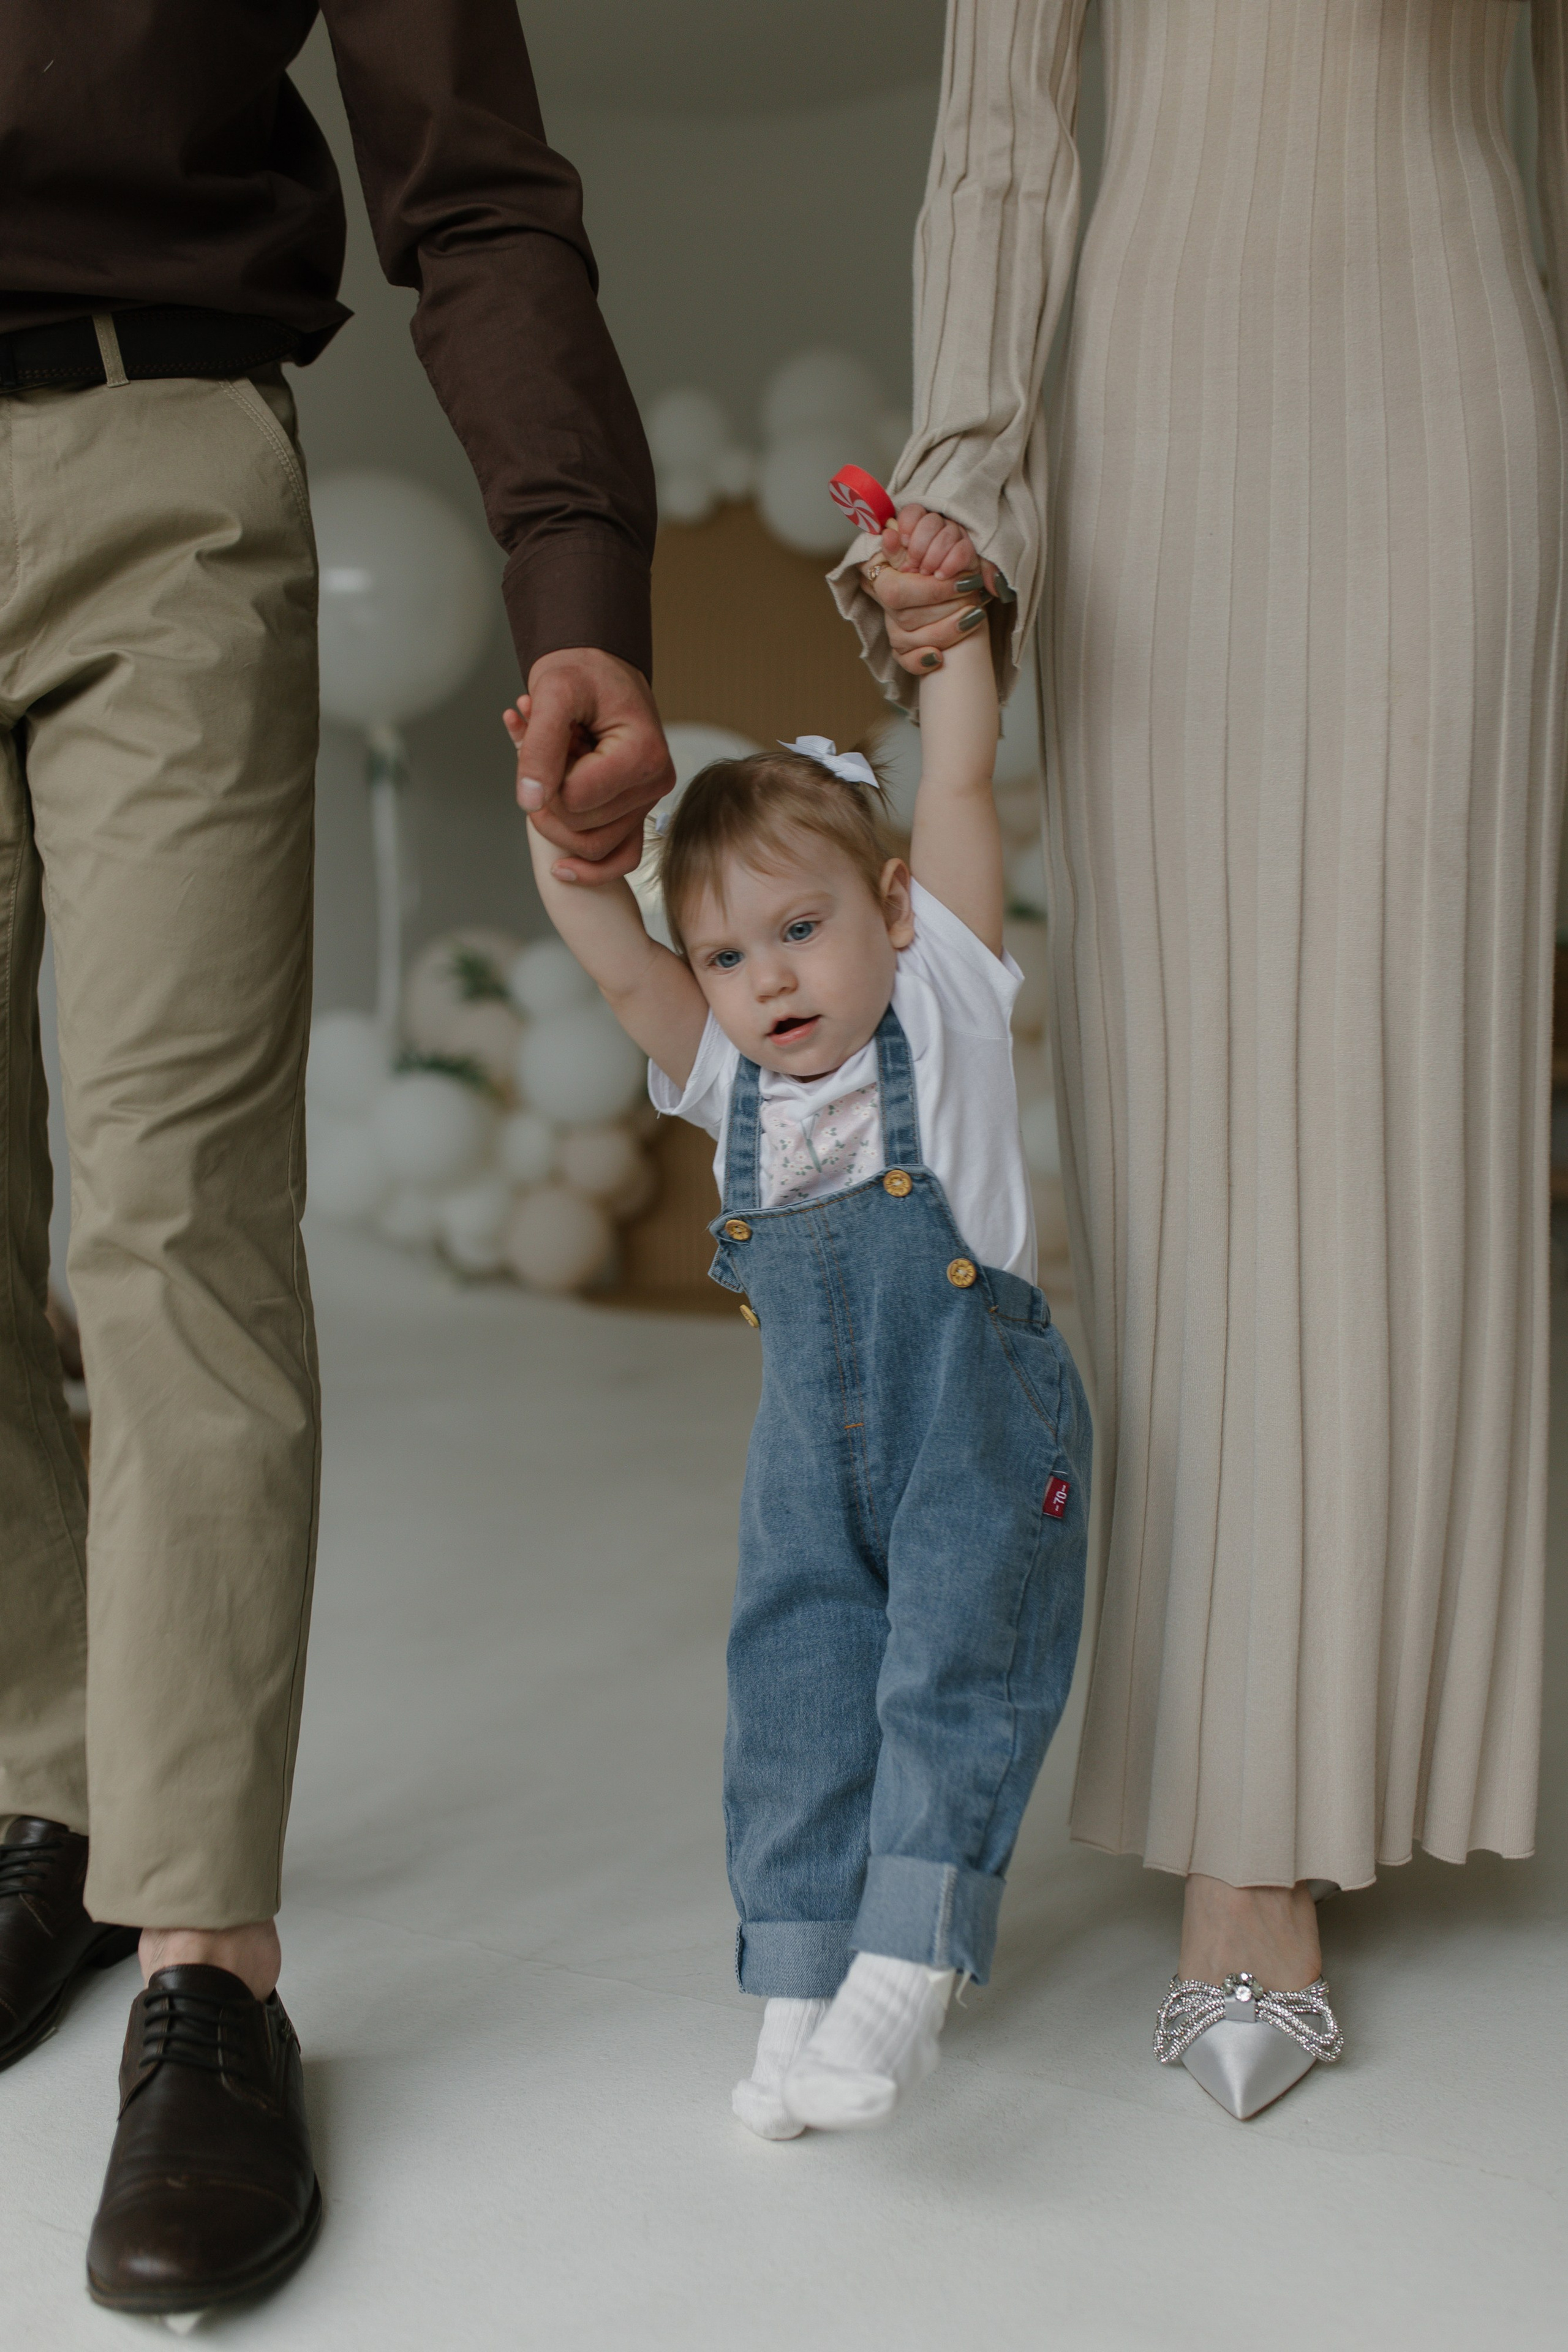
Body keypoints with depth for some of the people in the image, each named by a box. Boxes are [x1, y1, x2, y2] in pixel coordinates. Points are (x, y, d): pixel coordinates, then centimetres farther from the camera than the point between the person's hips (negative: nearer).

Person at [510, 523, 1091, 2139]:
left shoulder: (939, 1004, -1)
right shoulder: (725, 1079, 8)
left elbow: (959, 781, -5)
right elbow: (608, 951, -4)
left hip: (979, 1417, -4)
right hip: (814, 1445, 4)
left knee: (953, 1679, -9)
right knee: (797, 1694, 5)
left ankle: (901, 1975, -5)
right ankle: (797, 1990, 14)